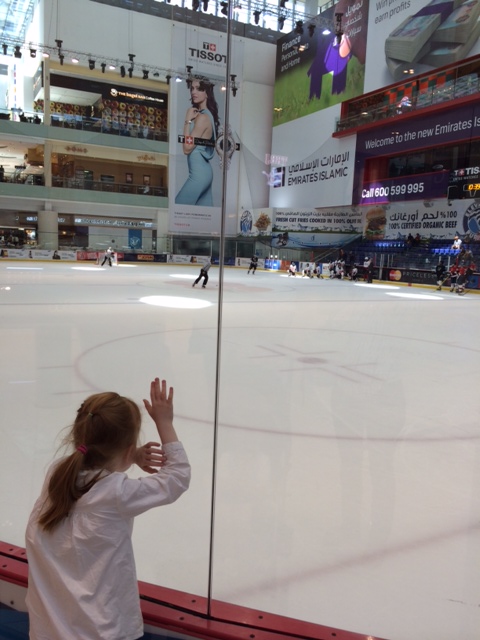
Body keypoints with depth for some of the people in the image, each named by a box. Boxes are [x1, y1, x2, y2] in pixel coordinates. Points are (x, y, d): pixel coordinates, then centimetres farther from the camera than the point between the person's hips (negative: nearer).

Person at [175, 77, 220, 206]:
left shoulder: (202, 117, -14)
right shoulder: (207, 114, 13)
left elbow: (187, 148, -16)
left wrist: (188, 120, -11)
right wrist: (191, 119, 7)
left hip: (198, 173, -10)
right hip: (204, 171, 10)